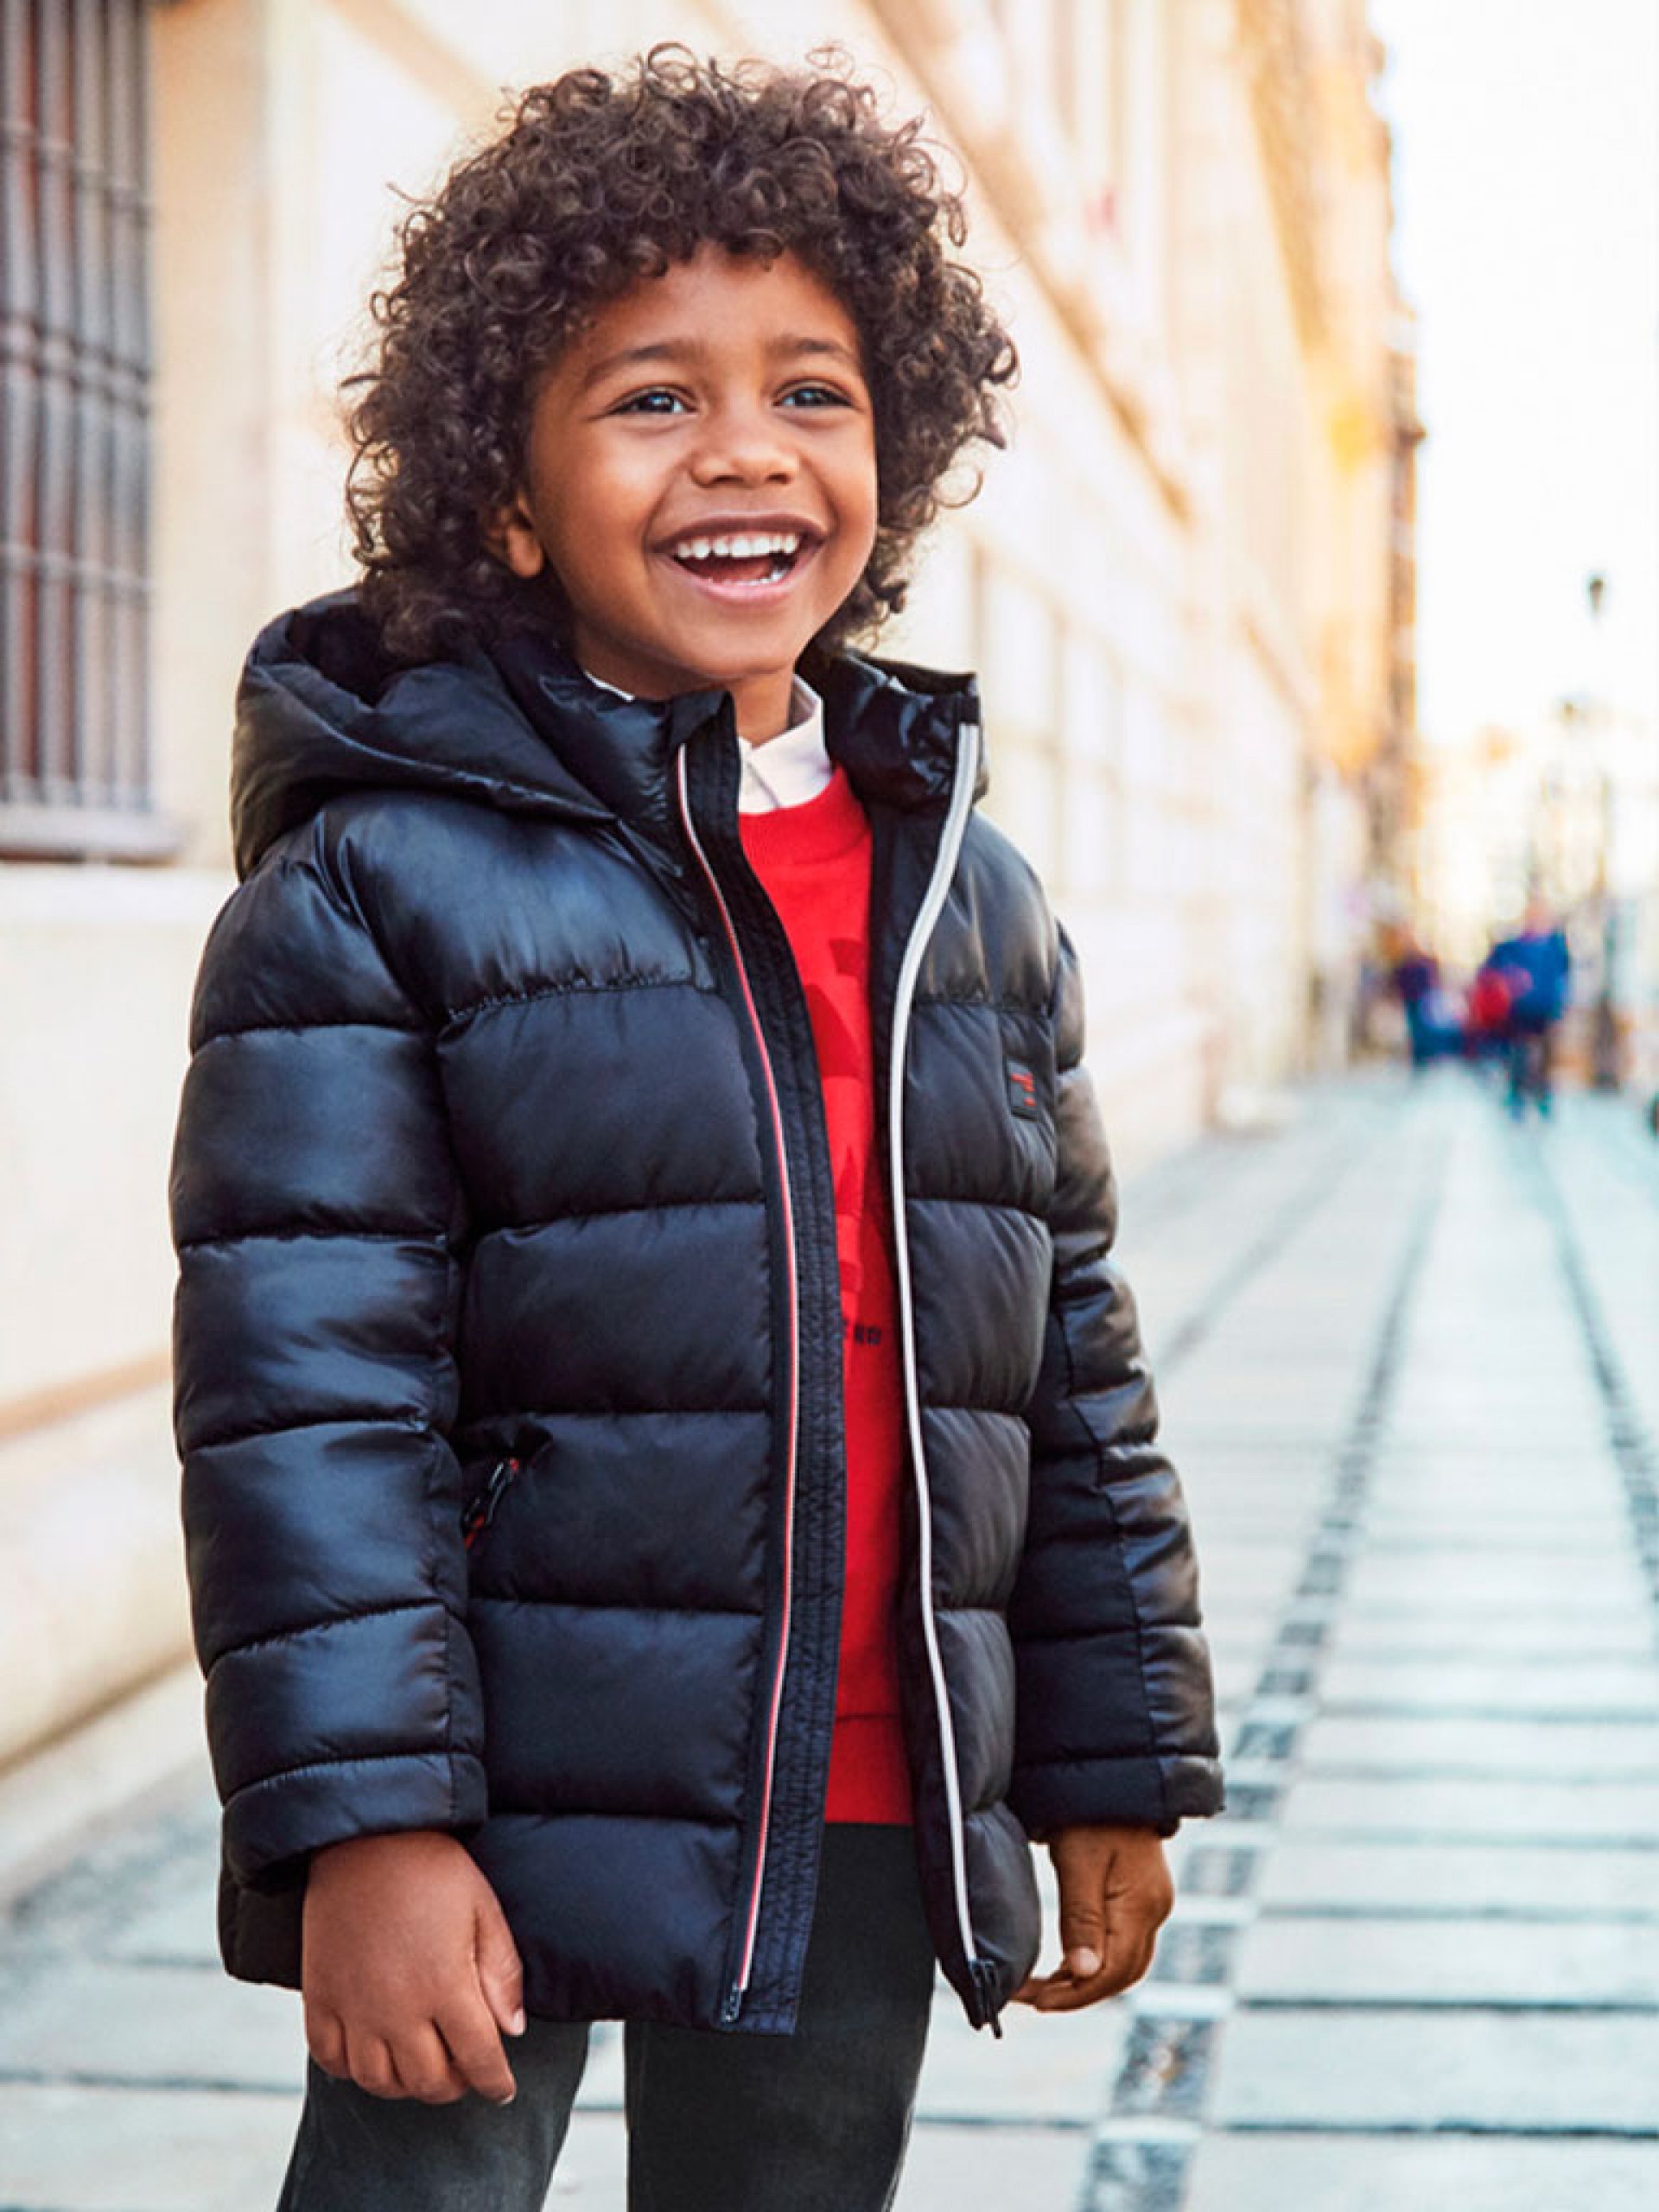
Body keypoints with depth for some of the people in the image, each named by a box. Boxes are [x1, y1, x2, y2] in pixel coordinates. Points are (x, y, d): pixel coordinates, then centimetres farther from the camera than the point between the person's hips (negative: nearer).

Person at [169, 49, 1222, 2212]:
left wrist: (1115, 1771, 13)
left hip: (872, 1843, 5)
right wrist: (363, 1825, -18)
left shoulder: (973, 899, 9)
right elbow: (305, 1398, -13)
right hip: (504, 1815, -5)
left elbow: (1073, 1364, 13)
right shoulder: (376, 889, -9)